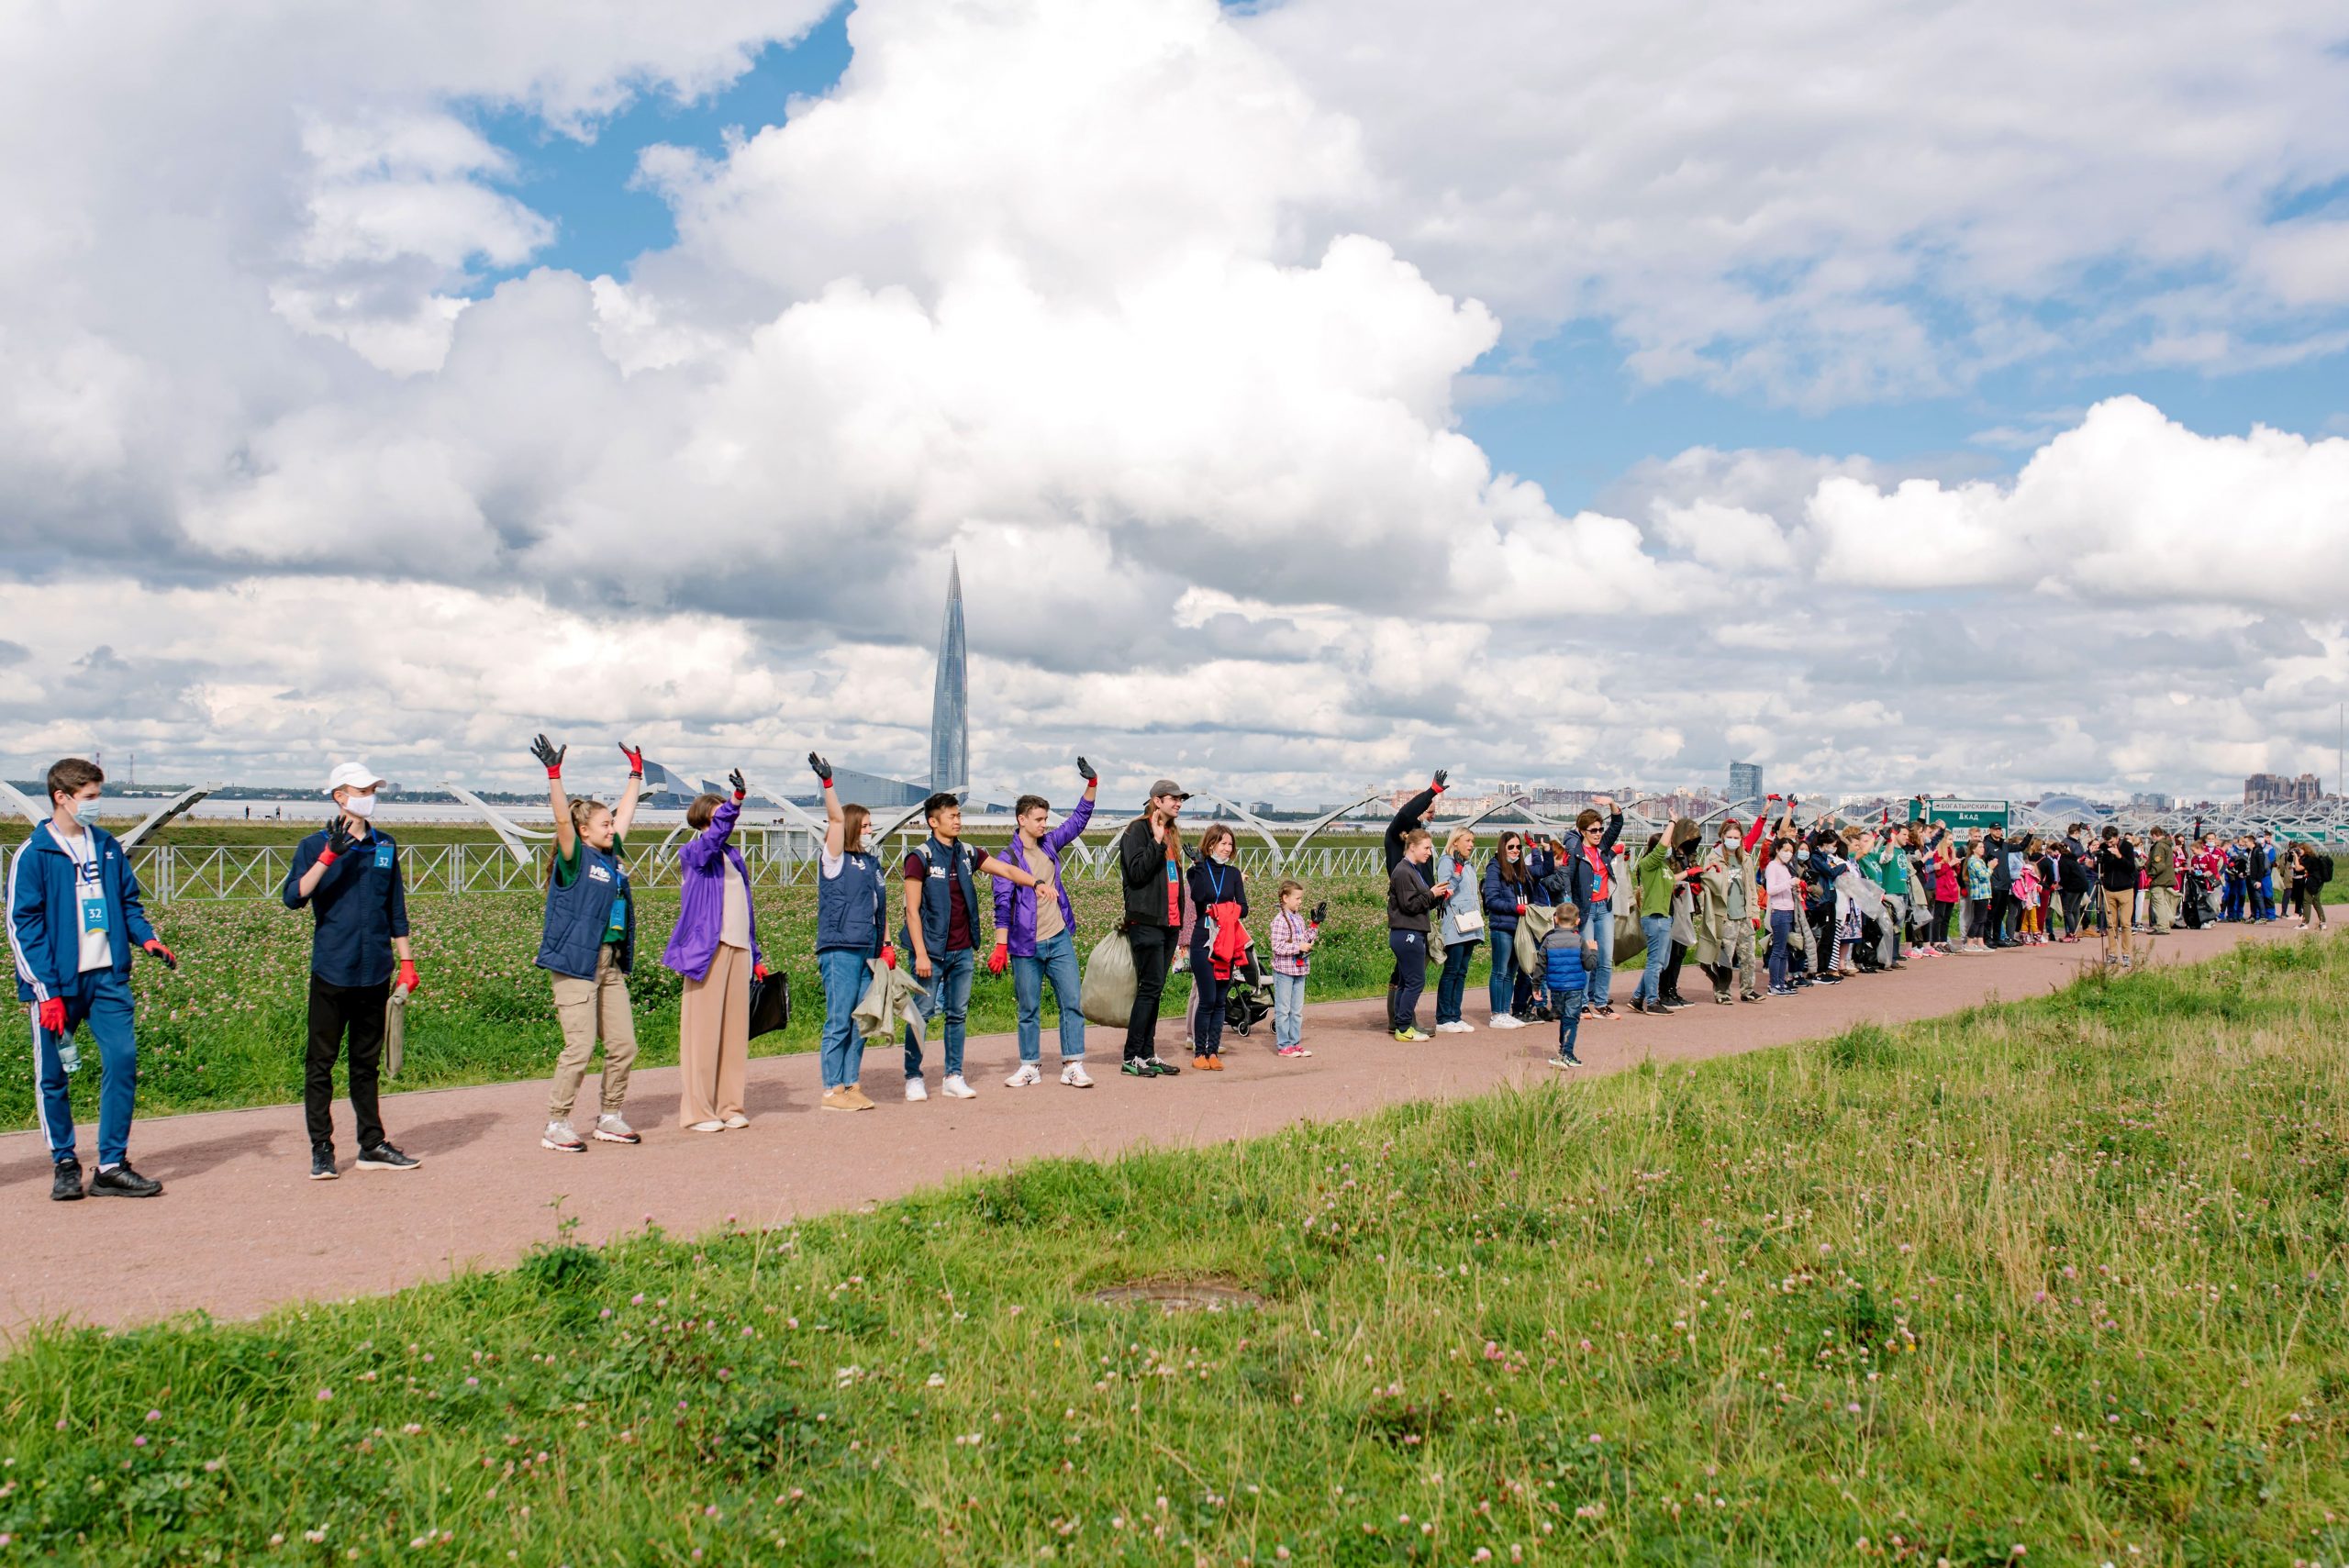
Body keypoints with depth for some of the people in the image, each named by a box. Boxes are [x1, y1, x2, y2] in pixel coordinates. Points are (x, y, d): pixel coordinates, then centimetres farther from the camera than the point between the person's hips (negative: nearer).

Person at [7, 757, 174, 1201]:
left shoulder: (107, 847, 10)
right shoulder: (34, 854, -5)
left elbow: (128, 901, 19)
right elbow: (22, 926, -7)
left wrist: (146, 938, -1)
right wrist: (46, 992, -12)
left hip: (108, 977, 4)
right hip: (56, 983, -4)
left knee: (123, 1059, -5)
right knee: (53, 1075, 5)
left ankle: (112, 1165, 2)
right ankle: (64, 1164, 21)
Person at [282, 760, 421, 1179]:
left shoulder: (385, 846, 11)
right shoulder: (315, 846, 0)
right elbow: (293, 897, -15)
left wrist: (406, 960, 13)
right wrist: (330, 856, -23)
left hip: (375, 972, 4)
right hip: (331, 971, -3)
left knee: (368, 1062, 11)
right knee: (321, 1062, 1)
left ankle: (373, 1146, 16)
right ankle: (321, 1149, 8)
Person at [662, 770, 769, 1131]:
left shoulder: (734, 857, 18)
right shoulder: (693, 854, -2)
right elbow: (714, 836, -26)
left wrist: (756, 957, 19)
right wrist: (736, 799, -41)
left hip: (738, 950, 7)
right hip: (708, 951, -7)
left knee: (735, 1030, 9)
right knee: (703, 1030, -4)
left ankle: (728, 1105, 17)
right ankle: (697, 1111, 2)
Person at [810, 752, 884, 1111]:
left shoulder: (871, 861, 15)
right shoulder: (835, 859, -3)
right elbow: (836, 818, -17)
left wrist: (885, 944, 15)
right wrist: (827, 783, -25)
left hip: (866, 951, 7)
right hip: (839, 949, -7)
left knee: (860, 1021, 10)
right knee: (839, 1021, -4)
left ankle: (852, 1084, 18)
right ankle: (832, 1091, 1)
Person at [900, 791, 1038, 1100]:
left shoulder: (967, 854, 9)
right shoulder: (921, 858, -8)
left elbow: (1007, 870, 7)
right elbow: (912, 911, -10)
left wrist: (1036, 883, -11)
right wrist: (921, 954, -14)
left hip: (963, 952, 6)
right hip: (932, 951, -6)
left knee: (958, 1015, 9)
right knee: (922, 1014, -2)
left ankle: (954, 1078, 15)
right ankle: (913, 1078, 8)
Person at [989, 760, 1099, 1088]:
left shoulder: (1049, 843, 8)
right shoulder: (1009, 858, -7)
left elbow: (1079, 818, 12)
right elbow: (1003, 905, -9)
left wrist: (1092, 784, -1)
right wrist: (1000, 947, -13)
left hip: (1059, 940, 4)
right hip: (1026, 946, -4)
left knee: (1071, 1002, -1)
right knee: (1028, 1009, 6)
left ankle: (1073, 1065, 2)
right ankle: (1029, 1066, 16)